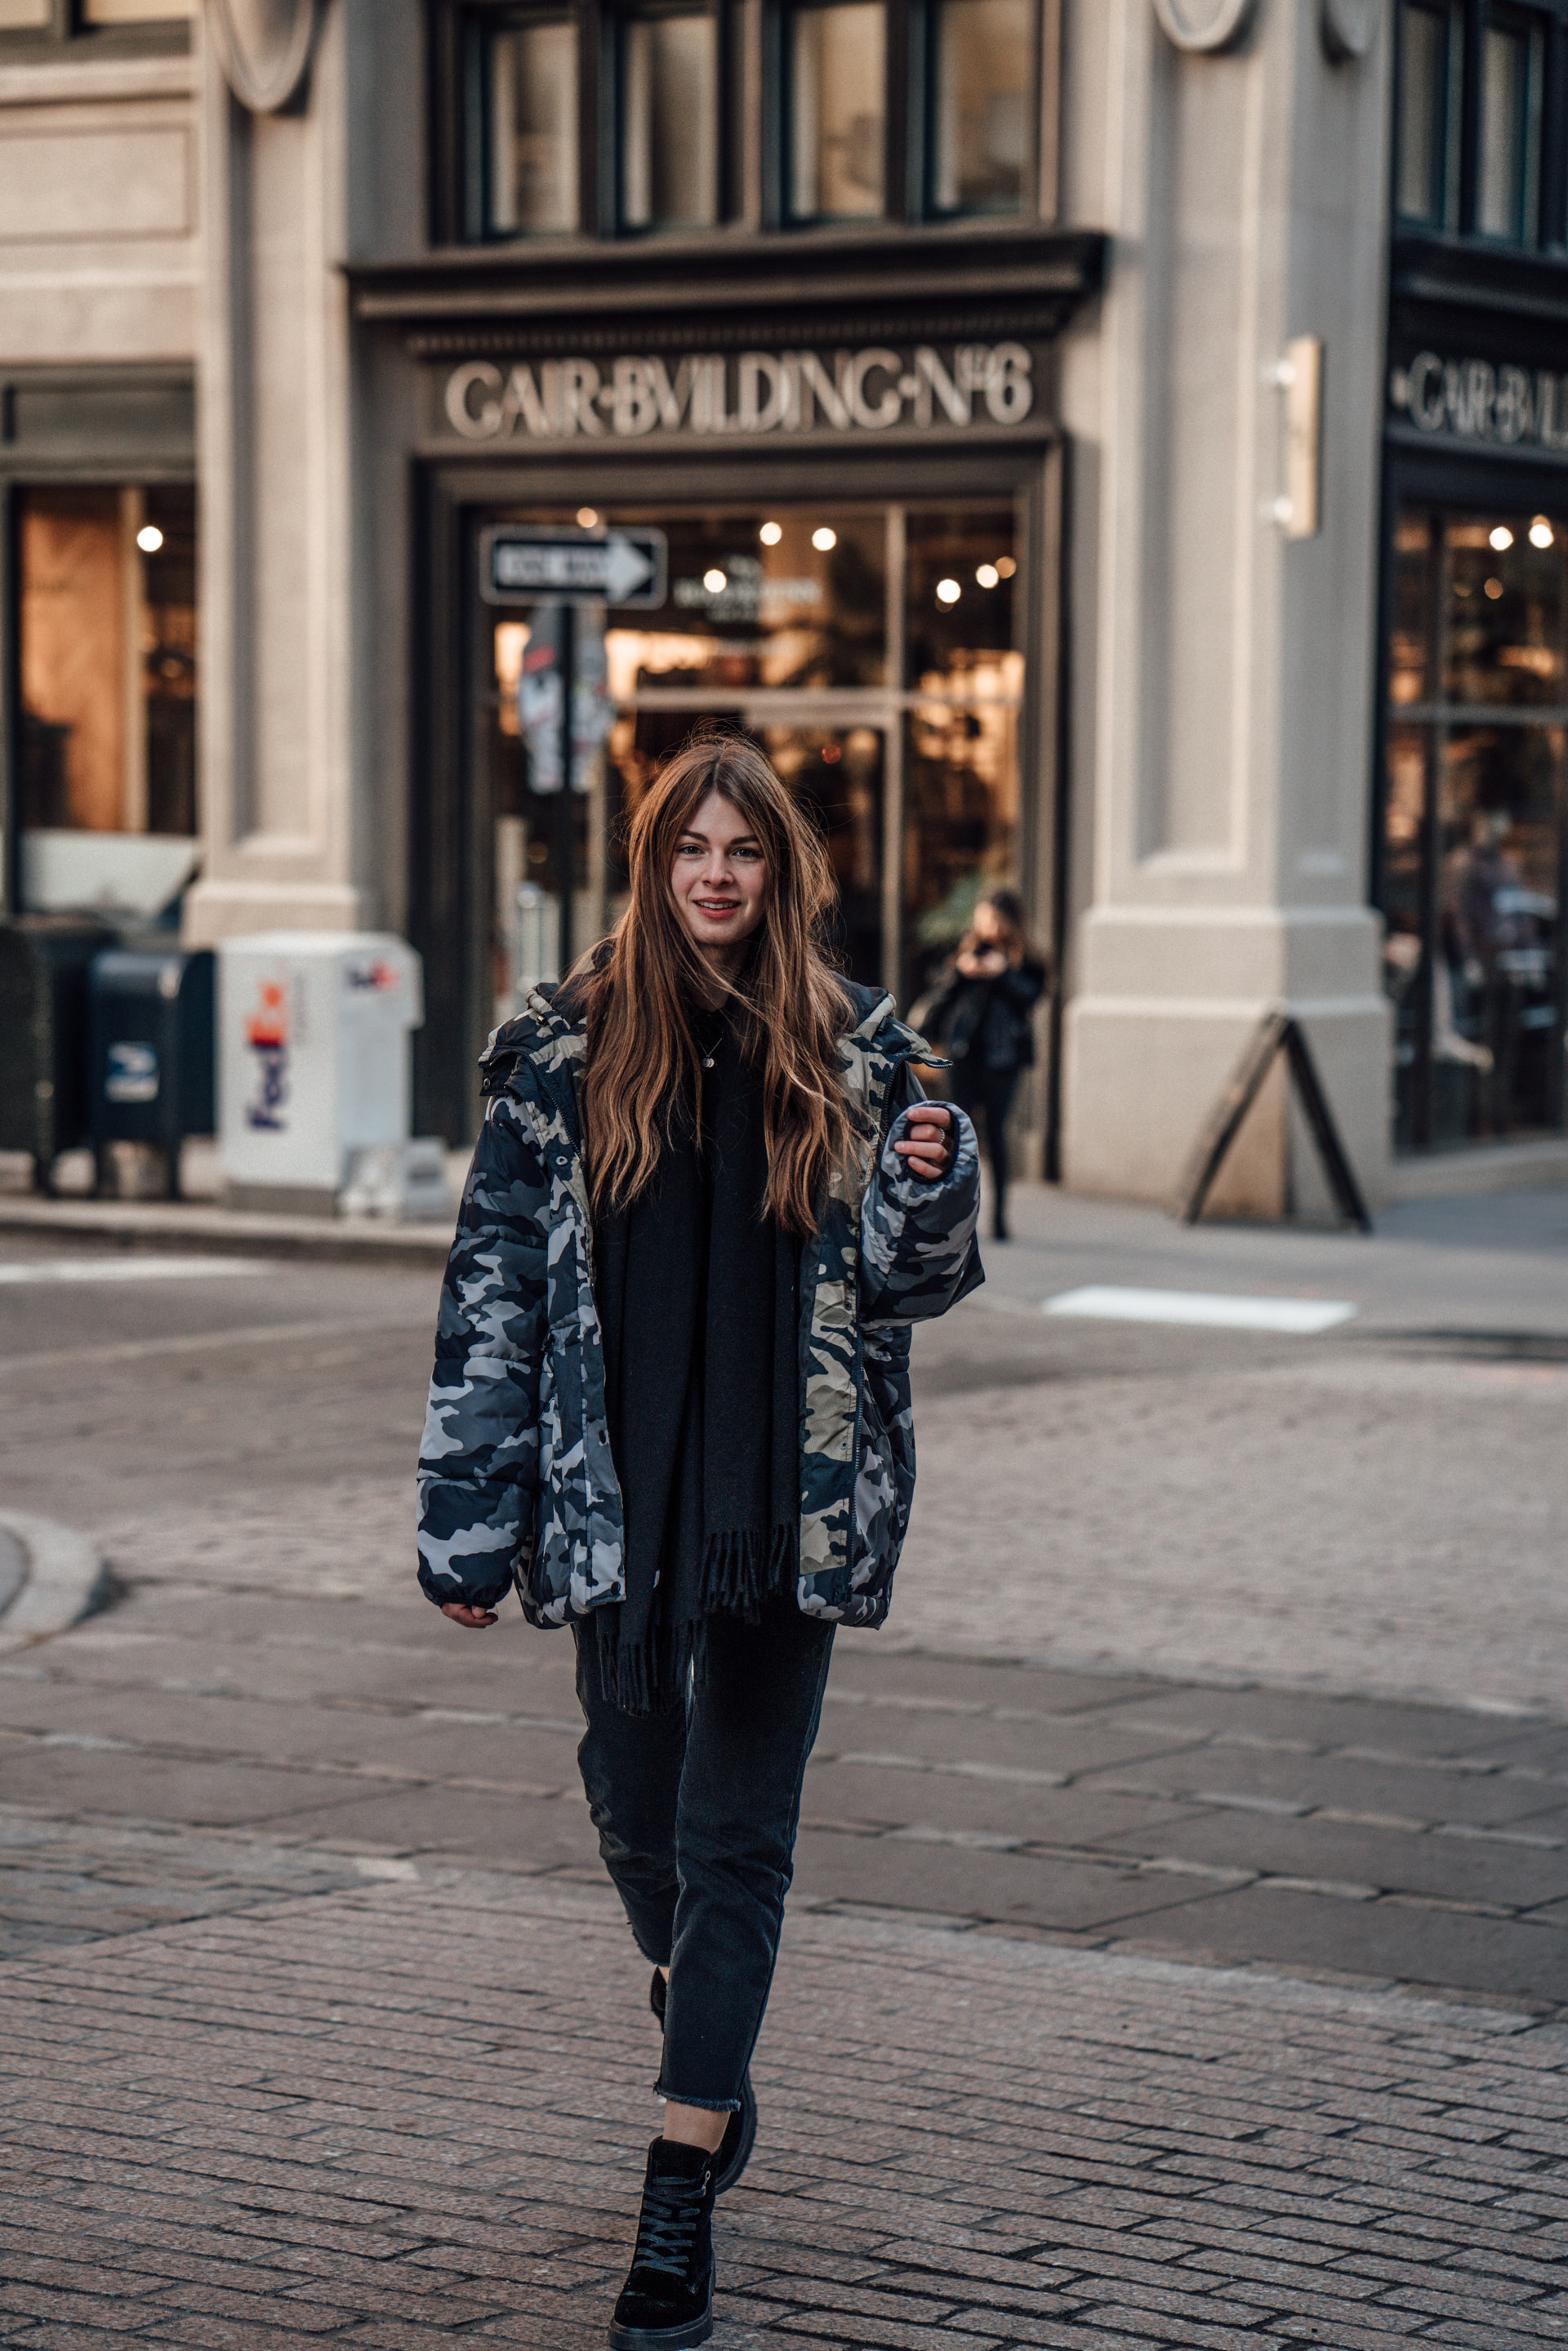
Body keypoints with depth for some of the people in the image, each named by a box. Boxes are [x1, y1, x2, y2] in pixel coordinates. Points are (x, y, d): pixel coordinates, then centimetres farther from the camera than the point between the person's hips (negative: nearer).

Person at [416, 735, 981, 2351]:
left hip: (792, 1502, -1)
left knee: (738, 1834, -1)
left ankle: (681, 2201, 0)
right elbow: (494, 1291, 1)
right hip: (620, 1495, 1)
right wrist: (468, 1525, -1)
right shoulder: (562, 1050, 1)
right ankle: (712, 2074, 42)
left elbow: (906, 1287, 8)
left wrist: (931, 1183, -15)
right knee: (634, 1802, 14)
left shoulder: (856, 1054, 3)